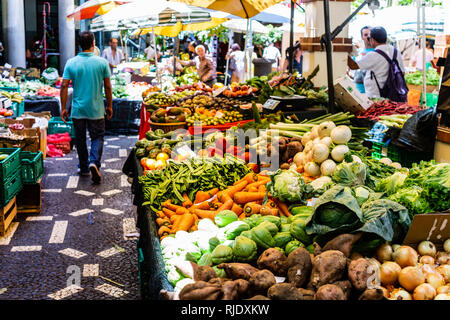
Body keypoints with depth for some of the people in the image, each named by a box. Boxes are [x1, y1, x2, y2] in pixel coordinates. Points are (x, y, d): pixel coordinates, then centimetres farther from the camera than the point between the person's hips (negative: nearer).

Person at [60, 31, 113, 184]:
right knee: (97, 137, 9)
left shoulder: (71, 63, -4)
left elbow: (64, 86, -5)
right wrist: (109, 106, 9)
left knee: (80, 139, 14)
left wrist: (63, 108, 3)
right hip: (96, 109, -1)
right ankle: (94, 162, -13)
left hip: (77, 109, 1)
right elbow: (108, 87, -2)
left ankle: (83, 168, 22)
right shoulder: (102, 62, -6)